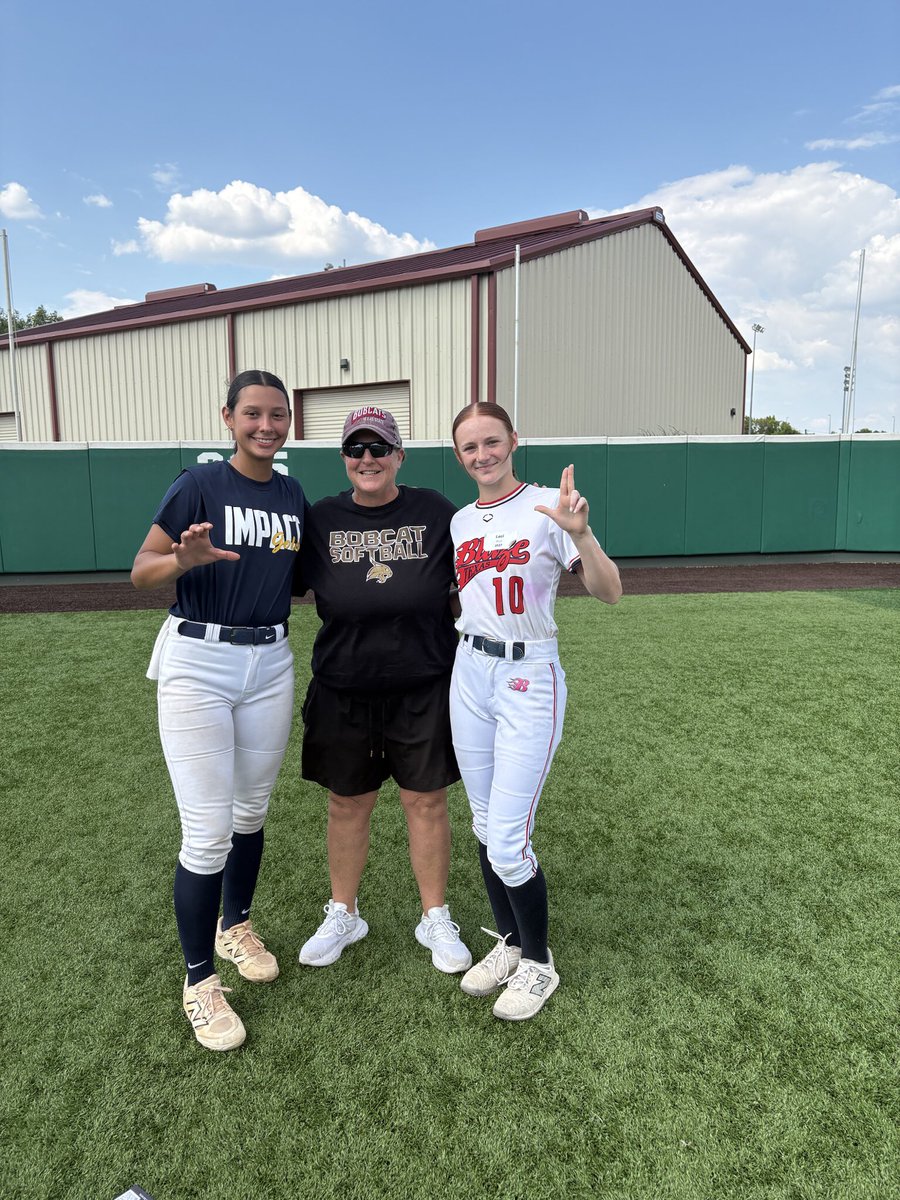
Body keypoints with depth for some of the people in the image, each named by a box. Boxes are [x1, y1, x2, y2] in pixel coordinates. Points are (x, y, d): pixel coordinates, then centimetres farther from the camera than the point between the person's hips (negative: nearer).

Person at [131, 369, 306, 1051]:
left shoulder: (295, 496, 7)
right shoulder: (200, 486, -8)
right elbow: (141, 572, -9)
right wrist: (187, 559, -28)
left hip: (271, 663, 5)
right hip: (198, 664, -5)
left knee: (252, 810, 18)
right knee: (208, 832, -4)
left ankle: (236, 927, 42)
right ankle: (199, 980, 17)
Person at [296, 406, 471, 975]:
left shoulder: (435, 512, -2)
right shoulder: (323, 519, 1)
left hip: (424, 690, -1)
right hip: (343, 692, 2)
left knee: (427, 802, 9)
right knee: (347, 805, 14)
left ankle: (435, 919, 30)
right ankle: (343, 915, 36)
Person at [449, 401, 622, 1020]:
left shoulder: (548, 506, -10)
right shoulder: (459, 522, 9)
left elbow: (609, 592, -19)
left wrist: (580, 533, -35)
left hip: (530, 679, -6)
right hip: (470, 674, 6)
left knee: (508, 843, -5)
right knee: (485, 826, 15)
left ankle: (538, 964, 21)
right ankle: (509, 942, 37)